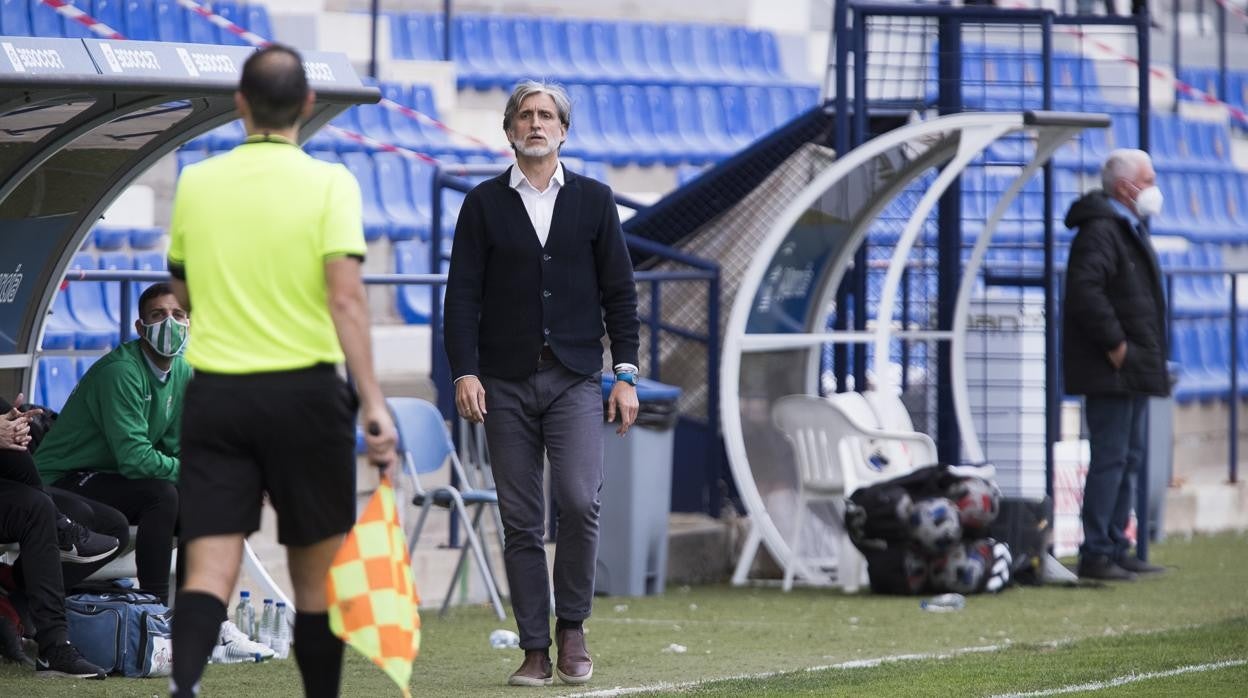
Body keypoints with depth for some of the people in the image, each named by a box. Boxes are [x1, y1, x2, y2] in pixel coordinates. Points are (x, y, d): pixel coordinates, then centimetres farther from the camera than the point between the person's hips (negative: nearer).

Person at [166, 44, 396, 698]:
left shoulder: (195, 184, 5)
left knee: (209, 571, -6)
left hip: (214, 395, 2)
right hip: (306, 392, -2)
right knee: (316, 577, 11)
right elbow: (345, 296, -15)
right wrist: (373, 401, -16)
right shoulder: (328, 183, -5)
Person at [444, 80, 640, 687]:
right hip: (505, 384, 0)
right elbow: (462, 295, 2)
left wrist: (626, 374, 2)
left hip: (575, 379, 0)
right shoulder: (484, 203, 7)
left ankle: (571, 625, 3)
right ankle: (535, 650, 5)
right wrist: (464, 372, -9)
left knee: (579, 500, -16)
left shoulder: (593, 200, 9)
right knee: (520, 521, 0)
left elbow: (619, 291, 9)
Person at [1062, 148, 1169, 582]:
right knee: (1111, 459, -10)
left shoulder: (1129, 229, 20)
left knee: (1128, 459, 15)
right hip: (1111, 371, -11)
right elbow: (1085, 290, -28)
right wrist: (1115, 345, -23)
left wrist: (1149, 357, 18)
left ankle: (1115, 548, 21)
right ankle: (1095, 554, -9)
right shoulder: (1101, 230, -15)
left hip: (1133, 371, 11)